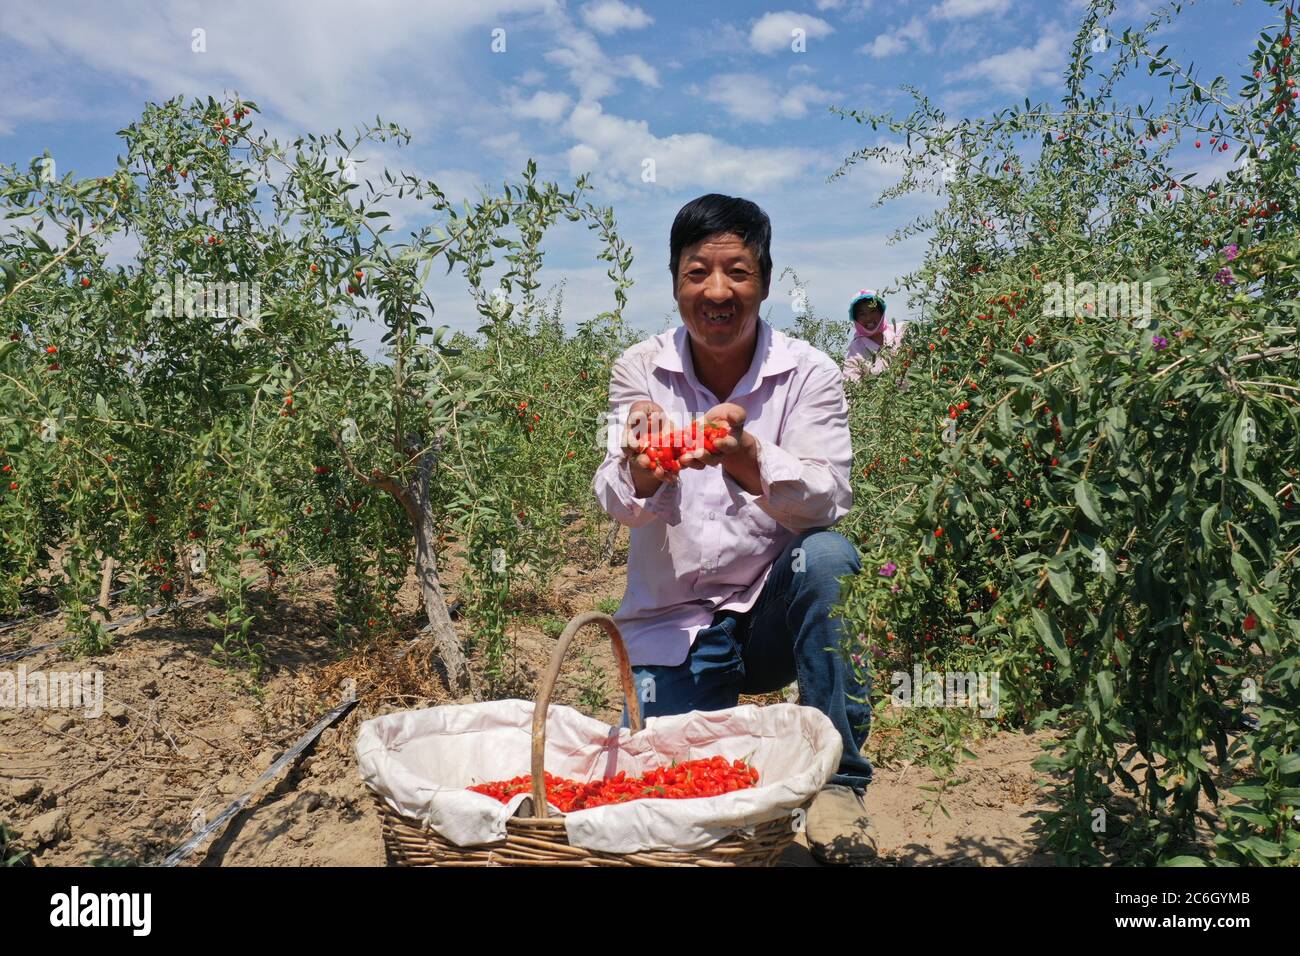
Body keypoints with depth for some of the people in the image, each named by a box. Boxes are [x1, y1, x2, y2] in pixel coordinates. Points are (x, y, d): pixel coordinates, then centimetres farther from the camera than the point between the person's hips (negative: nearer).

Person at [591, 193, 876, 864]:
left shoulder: (809, 374, -7)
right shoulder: (640, 371, -4)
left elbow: (828, 499, -21)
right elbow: (617, 502, -16)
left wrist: (745, 456, -41)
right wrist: (642, 470, -40)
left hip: (775, 610, 0)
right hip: (672, 622, 0)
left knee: (826, 557, -31)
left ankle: (837, 782, -14)